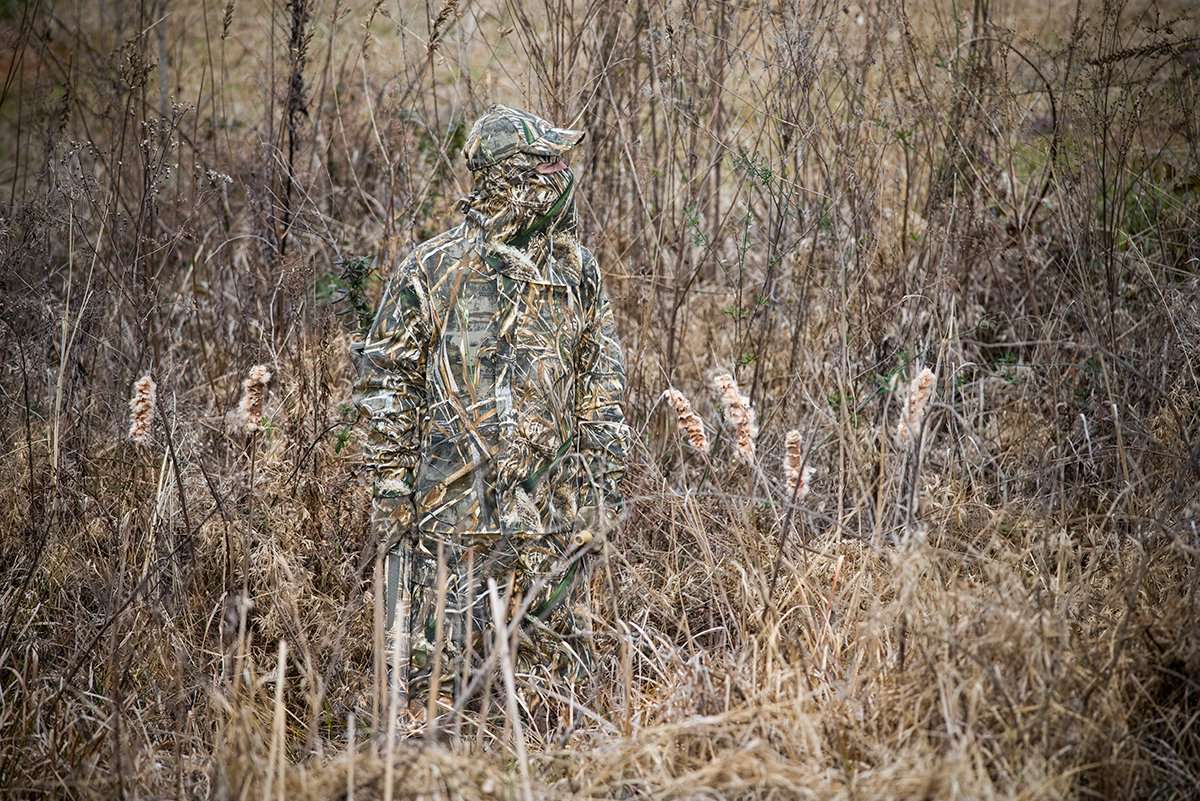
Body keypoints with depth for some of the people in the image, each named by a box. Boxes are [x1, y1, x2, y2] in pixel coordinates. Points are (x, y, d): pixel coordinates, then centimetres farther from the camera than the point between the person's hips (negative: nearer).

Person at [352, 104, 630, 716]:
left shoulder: (578, 273, 9)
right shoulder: (431, 270, -2)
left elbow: (602, 385, 13)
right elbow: (385, 384, 0)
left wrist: (606, 481, 8)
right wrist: (390, 485, -5)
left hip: (554, 509, 4)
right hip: (453, 507, -3)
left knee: (554, 665, 8)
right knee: (442, 666, -2)